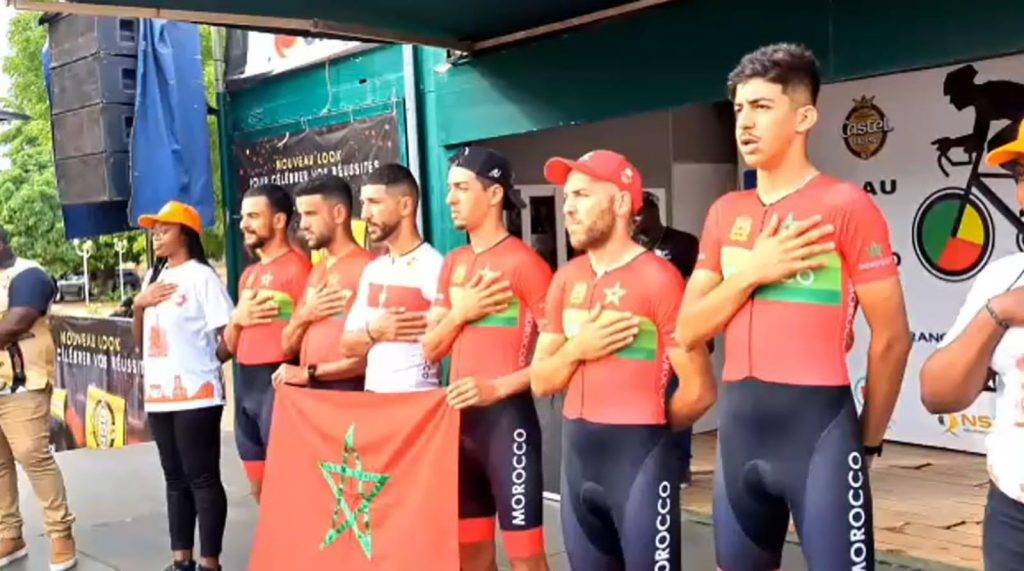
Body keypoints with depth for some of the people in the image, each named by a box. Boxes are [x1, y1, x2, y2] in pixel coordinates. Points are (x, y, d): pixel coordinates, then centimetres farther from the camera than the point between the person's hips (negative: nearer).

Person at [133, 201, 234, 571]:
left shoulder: (201, 276, -8)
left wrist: (204, 363, 0)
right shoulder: (153, 277, 15)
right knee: (176, 479, 13)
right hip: (159, 395, 8)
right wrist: (139, 304, 2)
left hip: (196, 395, -8)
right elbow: (140, 342, 18)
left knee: (202, 479, -2)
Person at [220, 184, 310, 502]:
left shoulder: (297, 267, -8)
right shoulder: (249, 275, 18)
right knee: (259, 486, 15)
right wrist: (236, 319, 1)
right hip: (245, 384, 9)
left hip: (277, 383, -9)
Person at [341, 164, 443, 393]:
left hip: (417, 397, -6)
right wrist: (375, 332, -7)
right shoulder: (372, 270, 10)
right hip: (373, 394, 7)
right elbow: (348, 345, 11)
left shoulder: (435, 267, -12)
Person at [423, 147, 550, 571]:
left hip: (506, 417, -7)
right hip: (459, 416, 7)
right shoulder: (453, 265, 12)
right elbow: (430, 350, 12)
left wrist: (498, 387, -20)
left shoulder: (523, 263, -10)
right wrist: (460, 312, -6)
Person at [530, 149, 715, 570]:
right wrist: (577, 349, -10)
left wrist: (644, 429, 2)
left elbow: (699, 390, -12)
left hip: (639, 458, -6)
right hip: (575, 455, 6)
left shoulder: (658, 278, -12)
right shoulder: (565, 279, 8)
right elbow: (540, 382, 9)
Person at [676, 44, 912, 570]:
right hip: (738, 423, 6)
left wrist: (868, 438, 3)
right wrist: (752, 272, -8)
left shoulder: (846, 205, -7)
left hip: (818, 423, -6)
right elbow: (688, 331, 6)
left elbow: (891, 338, -5)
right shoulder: (724, 212, 10)